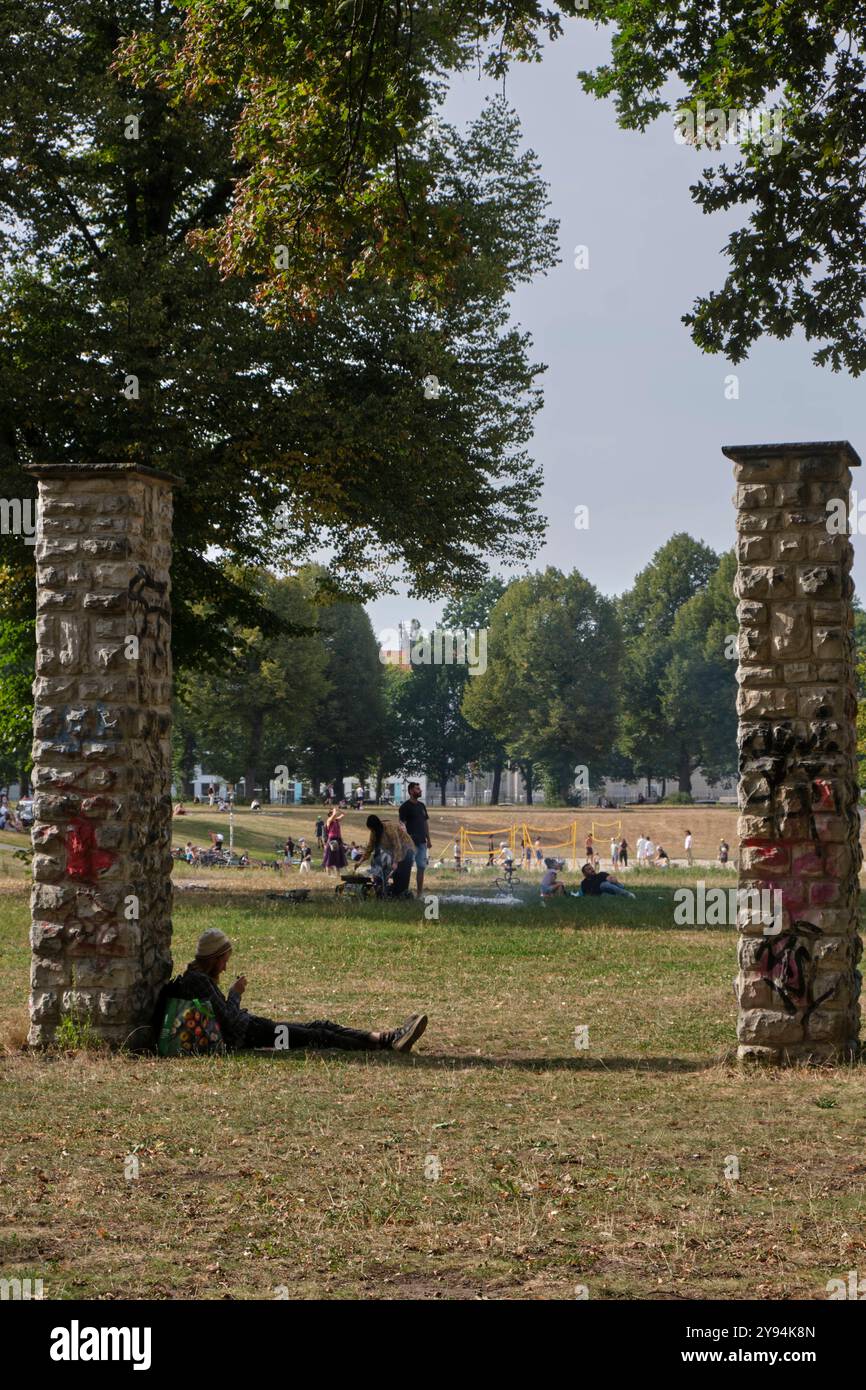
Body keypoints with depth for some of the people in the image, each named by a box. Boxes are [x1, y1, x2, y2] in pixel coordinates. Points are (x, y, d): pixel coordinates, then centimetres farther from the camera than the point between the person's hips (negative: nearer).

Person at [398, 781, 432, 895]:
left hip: (422, 842, 8)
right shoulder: (405, 807, -8)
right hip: (411, 842, -8)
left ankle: (420, 893, 16)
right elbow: (402, 824, -13)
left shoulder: (422, 806, 15)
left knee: (421, 867, 9)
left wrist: (428, 839, 16)